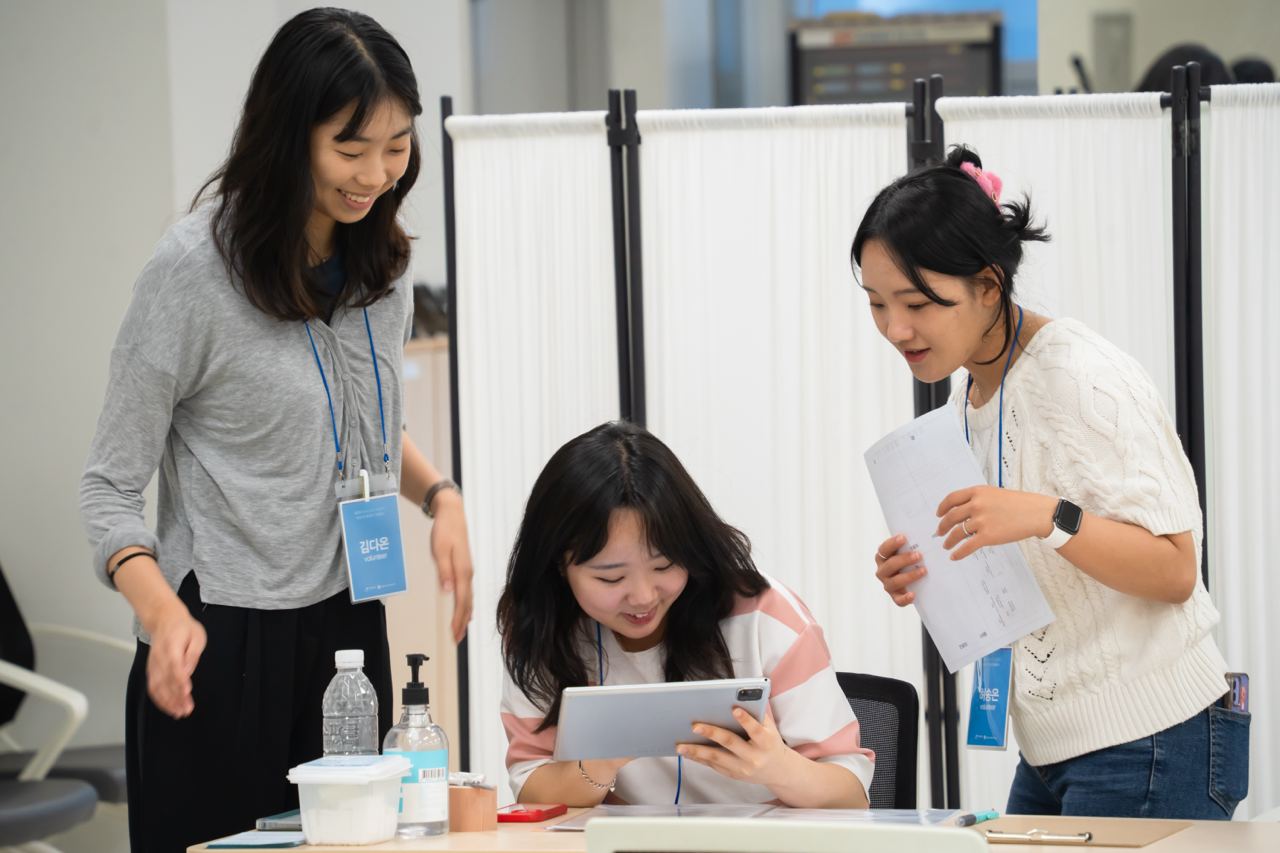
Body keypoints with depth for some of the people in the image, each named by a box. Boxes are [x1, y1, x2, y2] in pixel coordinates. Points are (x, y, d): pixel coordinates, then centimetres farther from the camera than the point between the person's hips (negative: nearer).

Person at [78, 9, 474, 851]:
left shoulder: (381, 257, 4)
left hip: (350, 623, 6)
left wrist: (439, 494, 1)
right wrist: (163, 612, -28)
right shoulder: (195, 268, -13)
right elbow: (111, 487, -10)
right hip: (224, 633, -5)